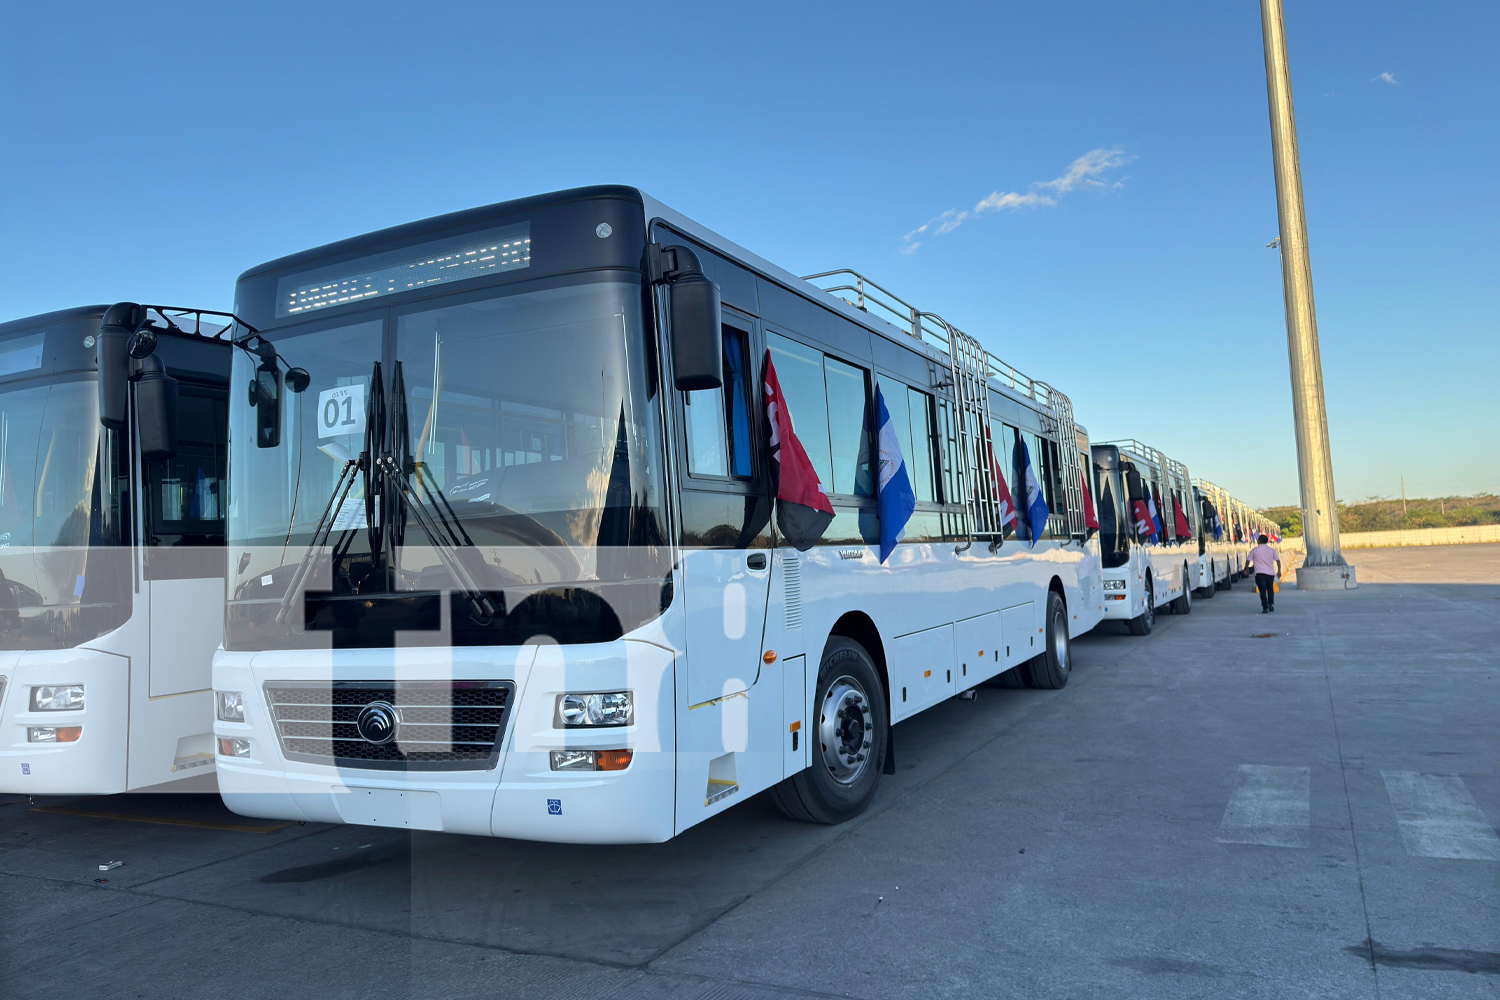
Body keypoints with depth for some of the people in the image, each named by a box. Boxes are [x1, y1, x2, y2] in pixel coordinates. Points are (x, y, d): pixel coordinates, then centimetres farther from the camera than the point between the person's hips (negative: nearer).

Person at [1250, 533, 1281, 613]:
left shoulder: (1254, 550, 0)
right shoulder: (1271, 550, 8)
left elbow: (1248, 561, 4)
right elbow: (1278, 560, 7)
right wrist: (1279, 571, 15)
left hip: (1260, 573, -3)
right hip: (1270, 573, 3)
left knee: (1263, 591, -3)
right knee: (1270, 590, 21)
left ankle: (1265, 608, -10)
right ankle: (1271, 604, 7)